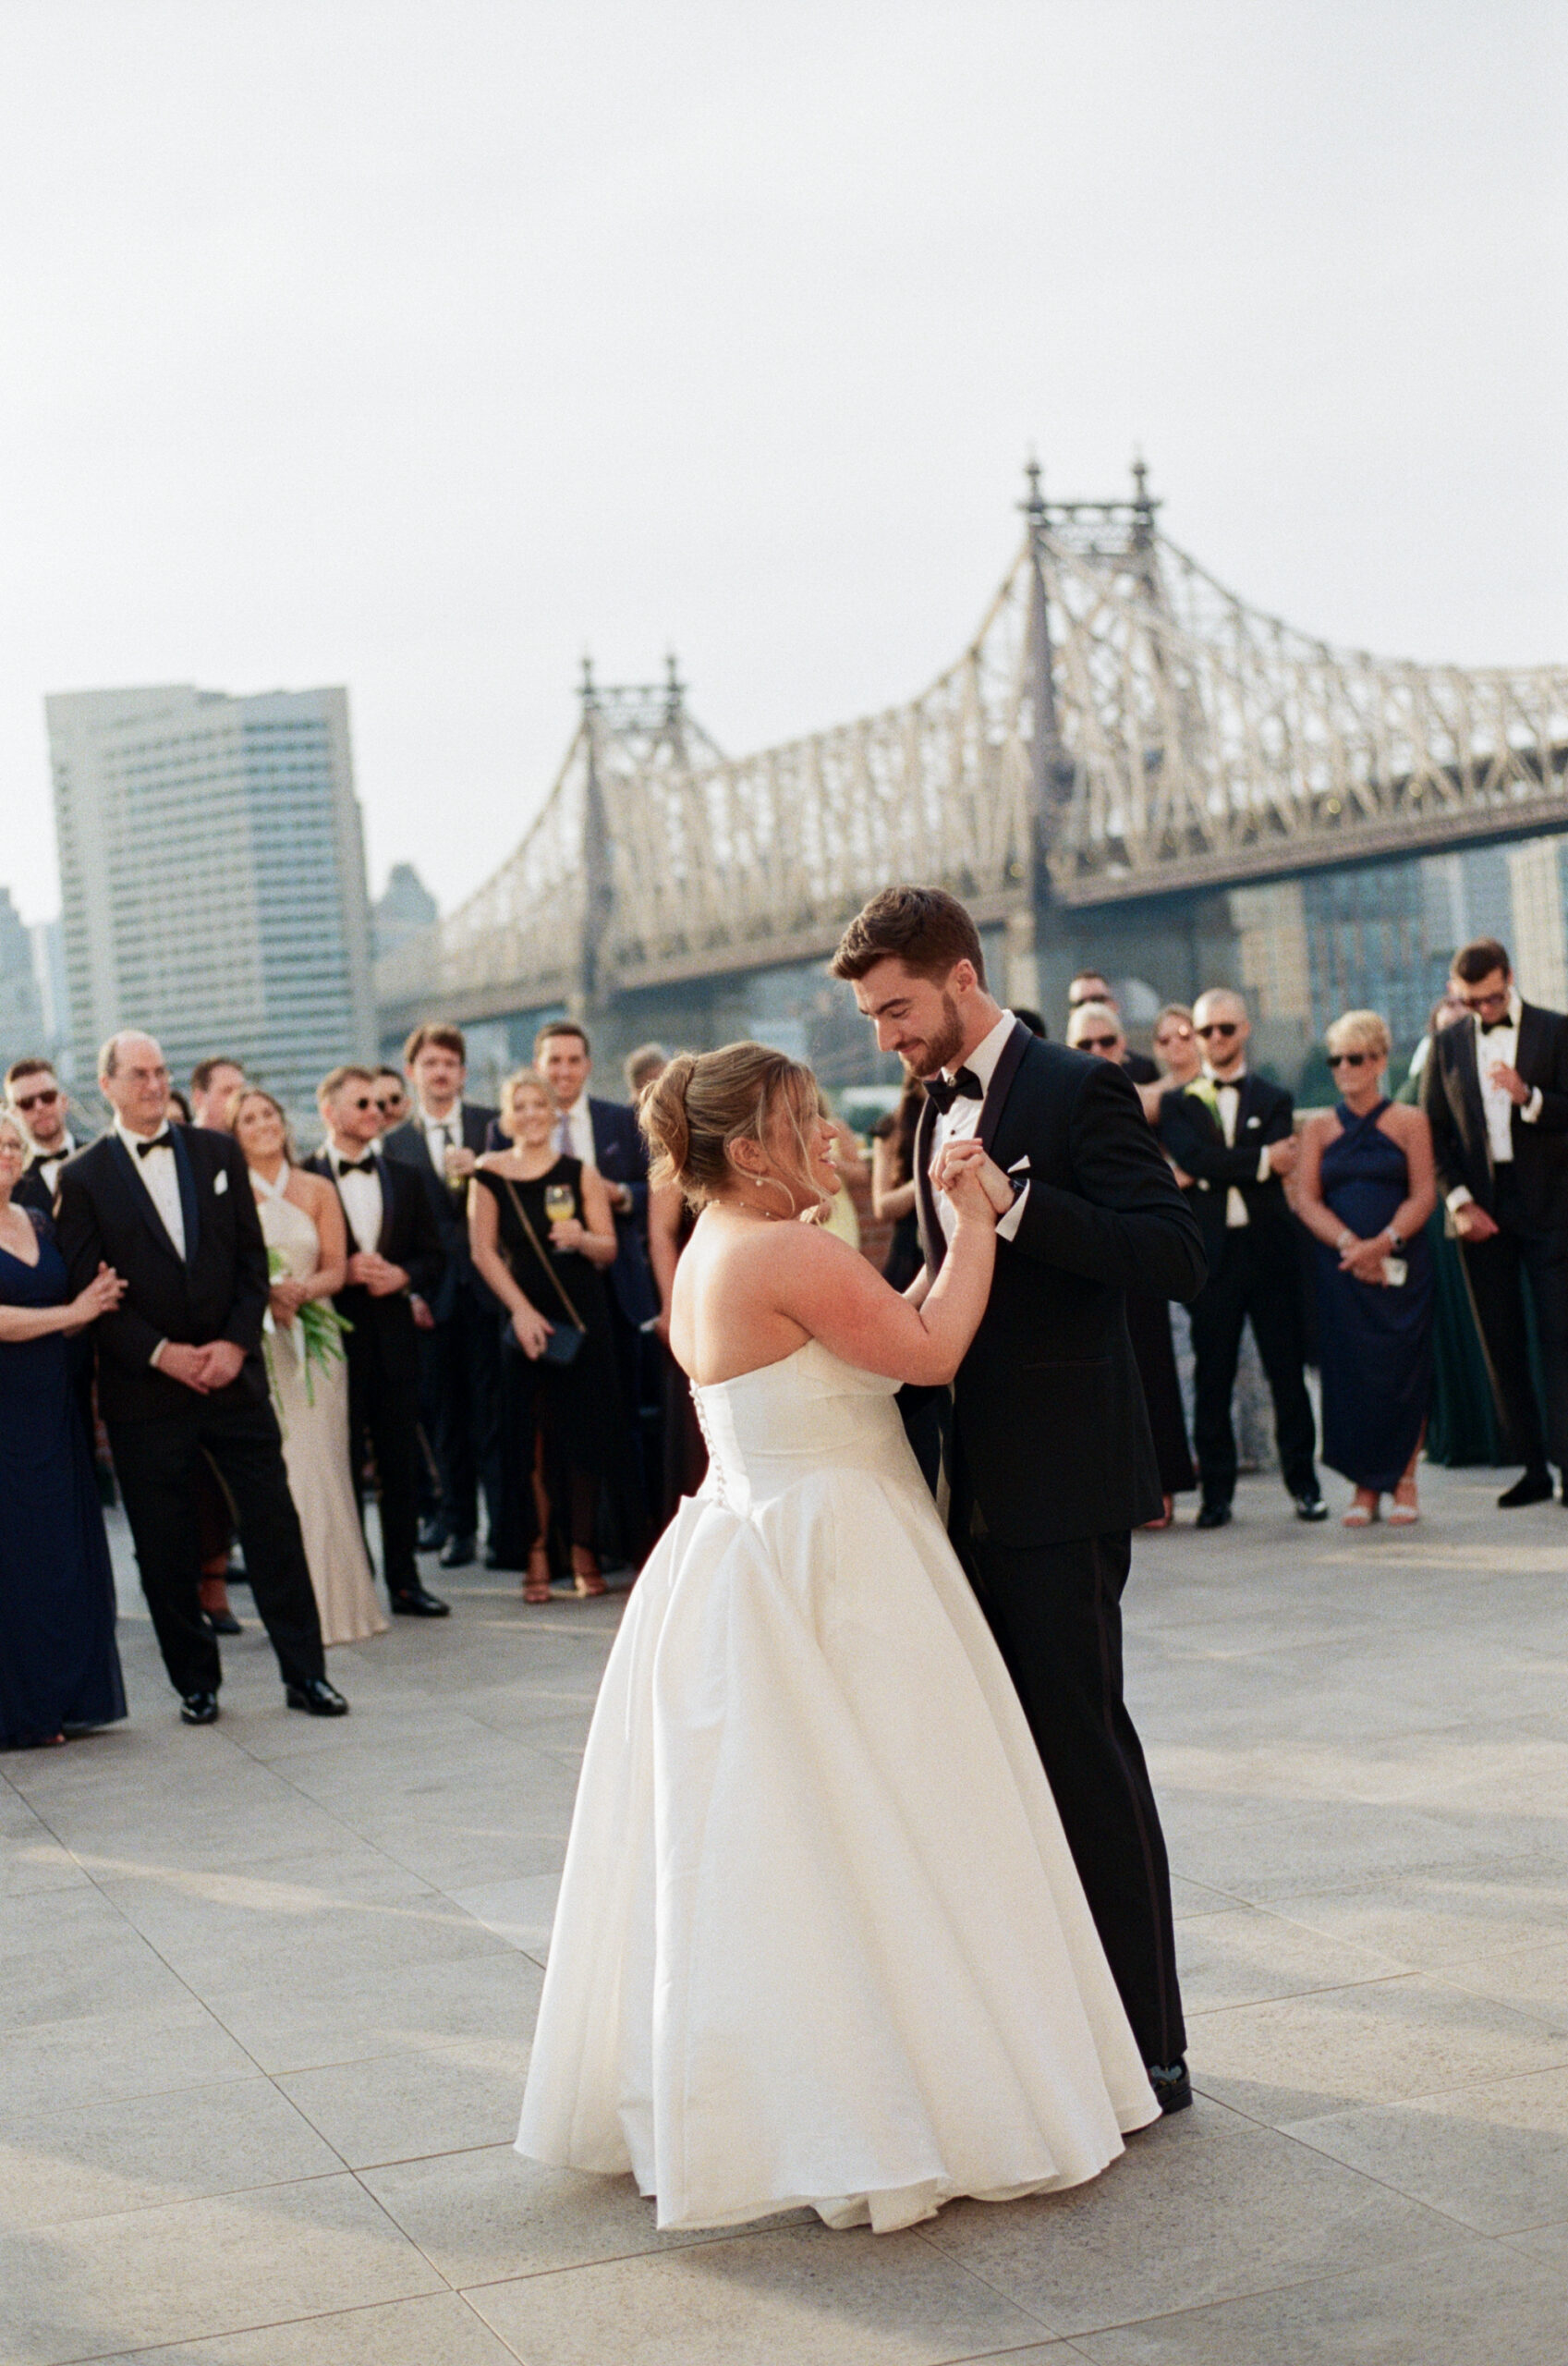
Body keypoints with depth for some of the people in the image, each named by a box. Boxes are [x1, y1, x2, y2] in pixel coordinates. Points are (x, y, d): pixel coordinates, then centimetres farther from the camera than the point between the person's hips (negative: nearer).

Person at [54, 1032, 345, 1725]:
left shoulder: (217, 1152, 8)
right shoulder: (83, 1177, 0)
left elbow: (252, 1257, 6)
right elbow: (88, 1288, -4)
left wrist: (235, 1343, -7)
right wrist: (162, 1354, -12)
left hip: (233, 1374, 2)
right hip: (144, 1389, -2)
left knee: (273, 1524, 1)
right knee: (164, 1547, 4)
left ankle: (305, 1673, 8)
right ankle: (195, 1682, 16)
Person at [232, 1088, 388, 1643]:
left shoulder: (317, 1191, 10)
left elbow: (336, 1269, 5)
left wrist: (300, 1293, -14)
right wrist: (265, 1296, -18)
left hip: (312, 1341, 2)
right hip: (255, 1343, -2)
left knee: (321, 1467, -1)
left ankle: (335, 1601, 6)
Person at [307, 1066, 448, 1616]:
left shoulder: (405, 1180, 14)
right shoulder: (303, 1180, -2)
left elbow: (431, 1255, 14)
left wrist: (403, 1276, -6)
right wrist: (343, 1272, -17)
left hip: (394, 1337, 4)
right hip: (334, 1338, -4)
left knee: (401, 1466, 7)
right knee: (342, 1464, -1)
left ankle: (404, 1581, 13)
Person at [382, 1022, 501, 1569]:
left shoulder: (493, 1125, 7)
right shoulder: (396, 1144, 10)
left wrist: (479, 1171, -13)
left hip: (486, 1284, -1)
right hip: (434, 1293, 2)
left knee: (491, 1406, -3)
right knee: (444, 1414, 5)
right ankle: (457, 1521, 14)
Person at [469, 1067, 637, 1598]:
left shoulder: (580, 1174, 4)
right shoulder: (491, 1175, 2)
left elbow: (609, 1250, 3)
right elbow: (483, 1251, 0)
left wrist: (581, 1239, -19)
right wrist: (521, 1310, -9)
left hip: (583, 1315, 1)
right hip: (525, 1317, -1)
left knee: (586, 1434, 2)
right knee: (531, 1438, -2)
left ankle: (583, 1552, 10)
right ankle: (537, 1556, 3)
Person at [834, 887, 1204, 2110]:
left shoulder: (1077, 1089, -11)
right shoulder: (942, 1109, 15)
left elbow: (1179, 1255, -20)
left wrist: (1013, 1202, -27)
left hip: (1062, 1481, -8)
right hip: (979, 1488, 8)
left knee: (1085, 1746, -4)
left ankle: (1149, 2045, 5)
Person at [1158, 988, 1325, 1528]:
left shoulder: (1274, 1099, 11)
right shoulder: (1178, 1104, 10)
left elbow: (1279, 1166, -7)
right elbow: (1194, 1158, -9)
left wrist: (1214, 1173, -10)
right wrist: (1261, 1160, -10)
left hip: (1268, 1247, 0)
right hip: (1211, 1254, 0)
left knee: (1287, 1371, 3)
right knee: (1212, 1378, 2)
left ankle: (1303, 1483, 11)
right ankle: (1216, 1493, 8)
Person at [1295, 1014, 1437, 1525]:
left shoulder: (1410, 1123, 7)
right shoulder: (1318, 1128, 11)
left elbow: (1423, 1195, -2)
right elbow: (1307, 1199, 3)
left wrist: (1384, 1242, -17)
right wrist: (1348, 1243, -14)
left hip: (1401, 1266, -1)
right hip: (1338, 1268, 1)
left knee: (1402, 1367, -3)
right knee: (1349, 1372, -2)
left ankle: (1403, 1482, 5)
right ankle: (1364, 1487, 5)